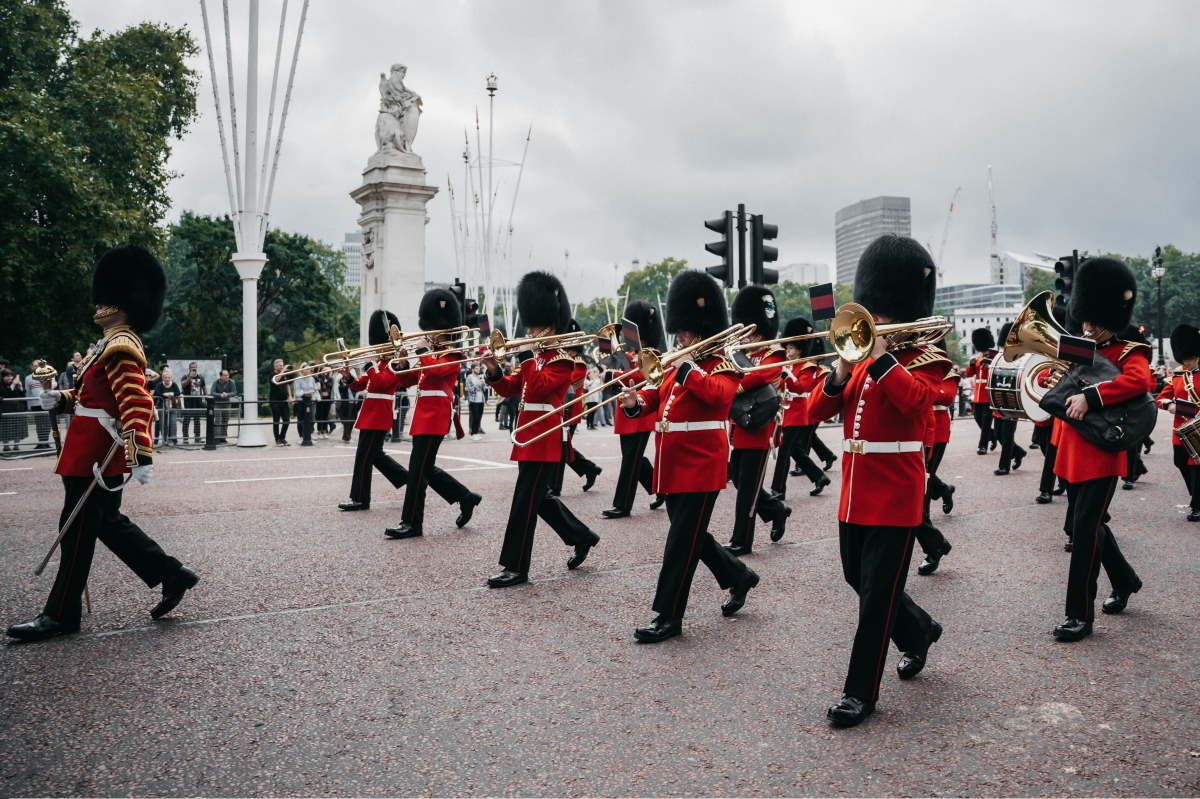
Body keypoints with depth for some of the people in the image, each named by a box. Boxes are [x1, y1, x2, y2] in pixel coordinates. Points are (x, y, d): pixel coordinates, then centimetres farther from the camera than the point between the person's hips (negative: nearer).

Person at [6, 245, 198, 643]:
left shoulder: (120, 348, -18)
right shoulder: (111, 346, 15)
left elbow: (138, 404, -27)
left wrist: (142, 456, -34)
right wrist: (62, 399, 9)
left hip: (96, 456, -10)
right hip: (98, 454, 10)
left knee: (78, 531, -1)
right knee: (109, 522, 16)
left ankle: (60, 615, 10)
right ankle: (173, 575, 20)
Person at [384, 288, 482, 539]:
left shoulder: (453, 354, -5)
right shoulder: (431, 354, 20)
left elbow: (437, 370, -26)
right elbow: (406, 380, 17)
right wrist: (400, 362, -1)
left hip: (435, 414, -9)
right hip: (424, 414, 9)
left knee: (418, 468, -9)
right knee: (425, 467, 12)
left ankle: (412, 523, -4)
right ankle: (466, 498, 24)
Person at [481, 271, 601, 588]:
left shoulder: (562, 360, -9)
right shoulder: (536, 358, 16)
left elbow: (540, 388, -25)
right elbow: (508, 388, 14)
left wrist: (529, 357, -18)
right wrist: (494, 370, -4)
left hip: (543, 437, -9)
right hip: (528, 435, 9)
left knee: (525, 500, -8)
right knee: (538, 496, 16)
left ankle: (516, 568, -1)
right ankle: (582, 536, 31)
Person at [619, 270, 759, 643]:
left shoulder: (721, 367, -7)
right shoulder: (678, 367, 16)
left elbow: (718, 393, -28)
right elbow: (658, 397, 13)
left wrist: (687, 366, -24)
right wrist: (636, 402, -8)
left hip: (701, 465, -8)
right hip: (674, 465, 9)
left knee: (682, 540, -6)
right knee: (689, 534, 17)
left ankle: (668, 616, 1)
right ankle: (739, 576, 37)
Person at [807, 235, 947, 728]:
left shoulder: (925, 361, -6)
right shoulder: (861, 359, 12)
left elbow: (915, 400, -28)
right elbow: (818, 410, 4)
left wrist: (880, 356, -25)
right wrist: (839, 376, -13)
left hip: (894, 497, -7)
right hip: (855, 494, 7)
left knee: (876, 594, -3)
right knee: (860, 580, 19)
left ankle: (860, 692, 7)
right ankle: (919, 632, 44)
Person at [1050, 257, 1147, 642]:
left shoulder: (1129, 353, -7)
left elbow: (1139, 381, -29)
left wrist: (1089, 397, -34)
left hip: (1101, 455, -7)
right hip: (1072, 455, 8)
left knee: (1085, 529, -8)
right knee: (1080, 525, 17)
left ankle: (1080, 614, 0)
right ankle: (1125, 581, 41)